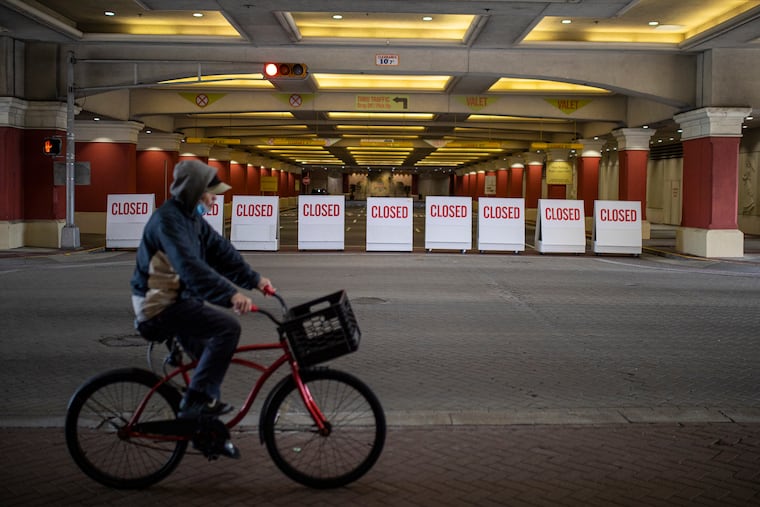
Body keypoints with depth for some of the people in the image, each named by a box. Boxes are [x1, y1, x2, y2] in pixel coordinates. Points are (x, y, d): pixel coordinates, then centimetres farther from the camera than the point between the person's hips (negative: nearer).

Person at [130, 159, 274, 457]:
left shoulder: (192, 217, 10)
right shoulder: (168, 219, -21)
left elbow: (220, 250, 9)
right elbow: (190, 266, -35)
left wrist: (254, 279, -2)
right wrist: (231, 294, -44)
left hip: (179, 301, 10)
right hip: (161, 306, -10)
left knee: (211, 359, 17)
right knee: (228, 328, -24)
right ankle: (195, 400, -16)